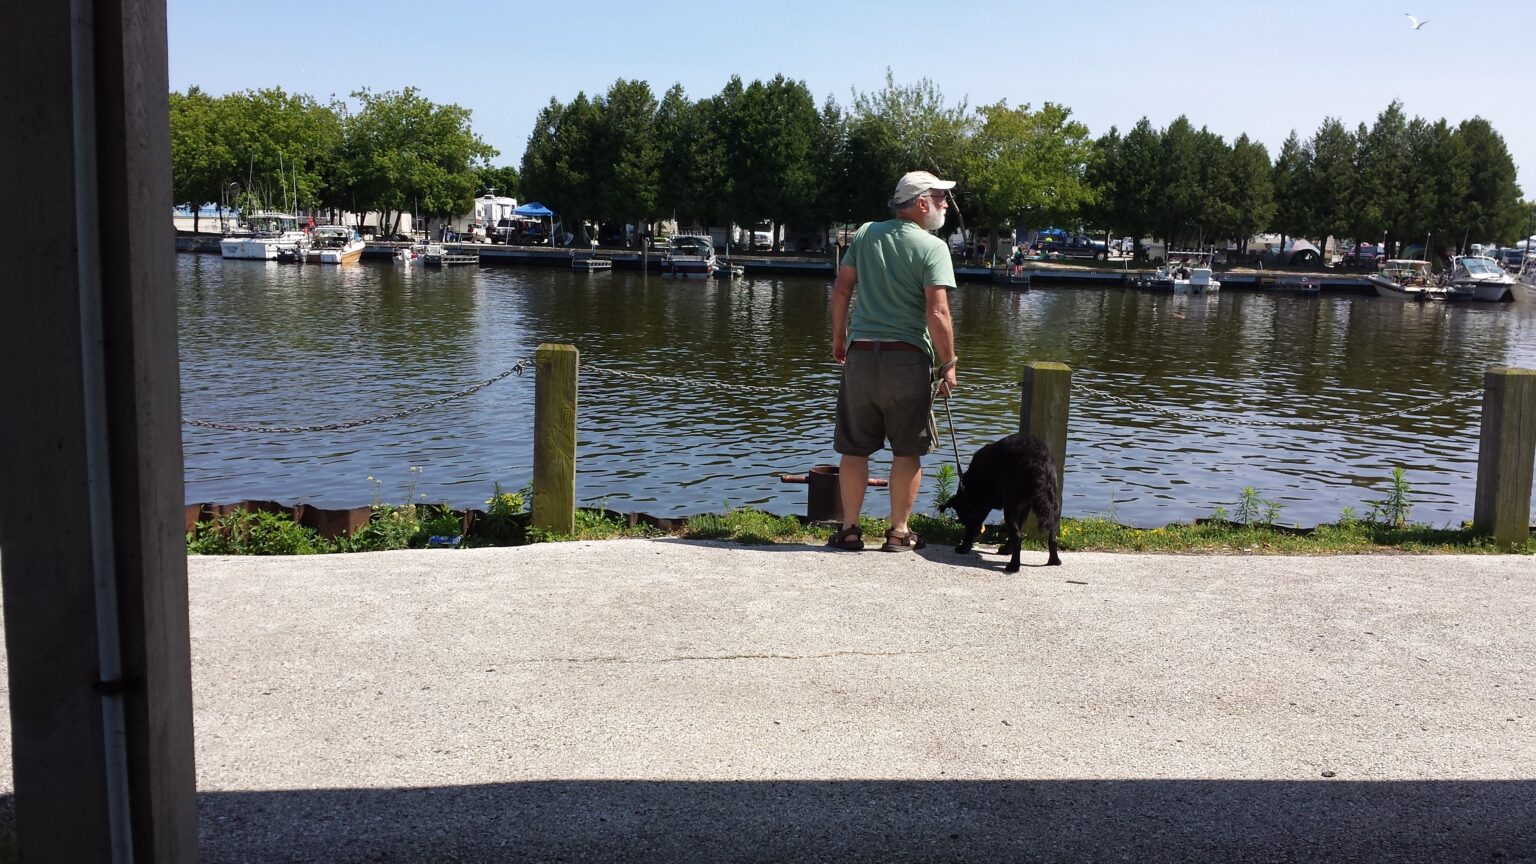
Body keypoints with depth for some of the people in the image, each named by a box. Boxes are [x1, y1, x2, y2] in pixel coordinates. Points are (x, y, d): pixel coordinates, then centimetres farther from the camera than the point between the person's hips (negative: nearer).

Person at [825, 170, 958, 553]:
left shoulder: (866, 234, 7)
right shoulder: (932, 246, -8)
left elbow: (841, 288, 8)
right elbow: (937, 313, -15)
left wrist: (838, 336, 20)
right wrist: (948, 364, -6)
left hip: (860, 354, 4)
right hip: (907, 358, -4)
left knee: (855, 448, 9)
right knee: (908, 450, 8)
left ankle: (849, 529, 14)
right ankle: (899, 532, 13)